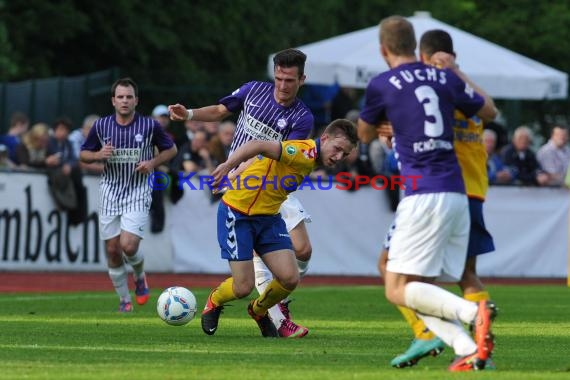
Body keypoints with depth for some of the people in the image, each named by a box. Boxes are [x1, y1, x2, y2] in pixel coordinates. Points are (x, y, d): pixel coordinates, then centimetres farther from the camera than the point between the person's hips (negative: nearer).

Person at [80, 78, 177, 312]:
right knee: (112, 250, 2)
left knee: (128, 246, -18)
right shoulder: (101, 126, -1)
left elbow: (171, 149, 8)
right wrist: (99, 155, -12)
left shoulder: (149, 126, -6)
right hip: (110, 193, 3)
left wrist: (153, 162, -10)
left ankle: (140, 276, 16)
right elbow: (83, 154, 10)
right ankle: (124, 300, 20)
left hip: (138, 194, -3)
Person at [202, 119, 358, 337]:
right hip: (237, 213, -8)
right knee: (243, 287, -10)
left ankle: (259, 310, 24)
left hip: (268, 217, 8)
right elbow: (259, 146, -40)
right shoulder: (304, 153, -26)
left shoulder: (311, 159, 3)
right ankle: (214, 301, 26)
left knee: (290, 278, -6)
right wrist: (227, 165, -53)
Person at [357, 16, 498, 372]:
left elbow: (365, 134, 17)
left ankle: (472, 311, -27)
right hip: (458, 194, 6)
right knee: (422, 291, 11)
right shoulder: (445, 78, 12)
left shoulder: (382, 85, -1)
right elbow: (491, 112, 28)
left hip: (423, 194, -6)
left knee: (399, 290, -5)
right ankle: (469, 350, -10)